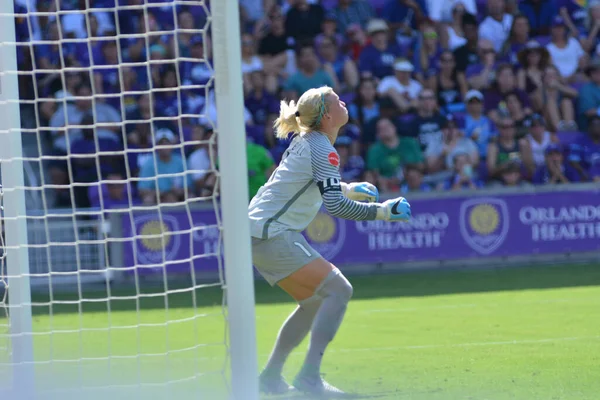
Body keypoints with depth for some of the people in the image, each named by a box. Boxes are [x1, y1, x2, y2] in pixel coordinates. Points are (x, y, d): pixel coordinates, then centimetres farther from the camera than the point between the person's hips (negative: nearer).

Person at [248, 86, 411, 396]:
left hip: (261, 230, 10)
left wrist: (348, 189, 22)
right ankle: (309, 377, -17)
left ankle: (270, 376, 19)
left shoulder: (306, 141, 12)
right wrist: (381, 211, -20)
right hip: (273, 234, -10)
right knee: (338, 289, -12)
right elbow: (335, 205, -23)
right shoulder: (321, 148, -16)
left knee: (314, 300, 17)